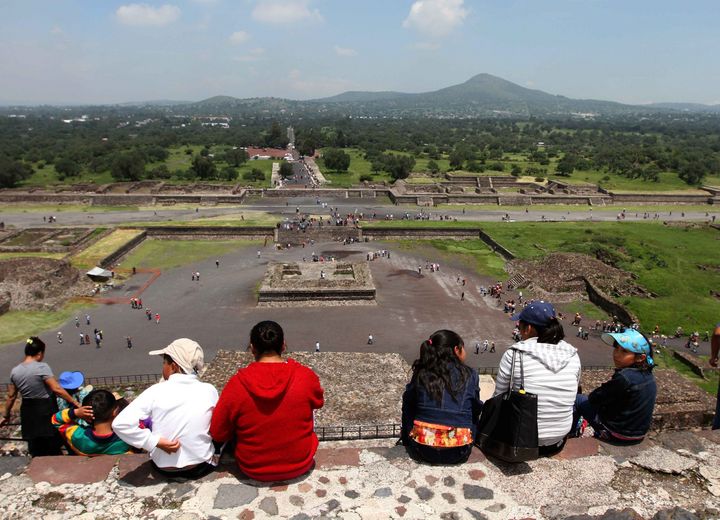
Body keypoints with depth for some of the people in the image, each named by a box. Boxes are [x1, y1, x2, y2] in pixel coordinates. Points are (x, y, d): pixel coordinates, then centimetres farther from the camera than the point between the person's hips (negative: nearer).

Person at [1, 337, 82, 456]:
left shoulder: (15, 371, 1)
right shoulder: (42, 367, -17)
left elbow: (11, 396, 8)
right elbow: (56, 389, -22)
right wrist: (75, 403, -19)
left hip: (28, 413, 6)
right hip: (46, 411, -6)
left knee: (36, 452, 17)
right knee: (53, 451, 8)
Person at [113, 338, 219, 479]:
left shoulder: (156, 391, -16)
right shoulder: (209, 390, -13)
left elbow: (120, 424, -24)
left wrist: (156, 442, -18)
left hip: (163, 467, 0)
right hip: (201, 467, 1)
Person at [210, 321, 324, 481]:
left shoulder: (237, 384, -22)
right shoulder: (306, 376, -20)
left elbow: (218, 434, -10)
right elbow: (318, 403, 2)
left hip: (253, 470, 0)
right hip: (301, 465, 0)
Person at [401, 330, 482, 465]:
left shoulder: (421, 374, 3)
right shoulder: (469, 375, 0)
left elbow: (408, 408, 11)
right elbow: (476, 410, 11)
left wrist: (406, 439, 24)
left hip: (421, 449, 1)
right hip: (457, 453, 0)